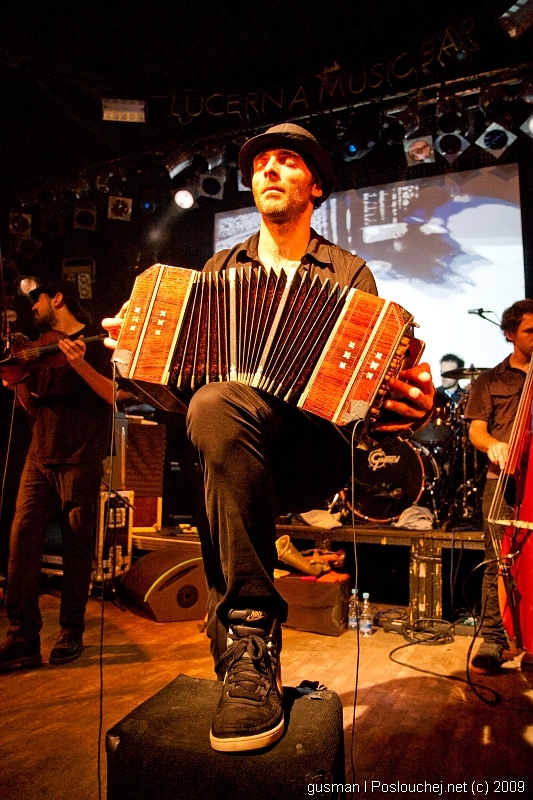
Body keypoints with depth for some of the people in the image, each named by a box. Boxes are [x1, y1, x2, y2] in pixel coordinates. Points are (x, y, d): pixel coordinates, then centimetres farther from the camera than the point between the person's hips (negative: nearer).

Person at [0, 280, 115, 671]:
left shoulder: (95, 341, 2)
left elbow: (113, 394, -10)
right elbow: (36, 408, 19)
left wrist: (80, 364, -23)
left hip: (80, 461, -5)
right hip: (40, 457, 6)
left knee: (78, 549, 2)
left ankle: (71, 634, 15)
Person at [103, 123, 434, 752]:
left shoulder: (349, 275, 13)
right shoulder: (220, 268, 22)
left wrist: (410, 405, -16)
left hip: (315, 455, -3)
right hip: (229, 437, 4)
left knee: (218, 405, -33)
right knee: (215, 404, -31)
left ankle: (244, 634, -26)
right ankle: (253, 625, -18)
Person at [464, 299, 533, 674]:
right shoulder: (490, 381, 16)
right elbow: (476, 429, 7)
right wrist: (493, 444, -15)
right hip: (503, 479, -1)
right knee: (498, 561, -4)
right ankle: (494, 641, 5)